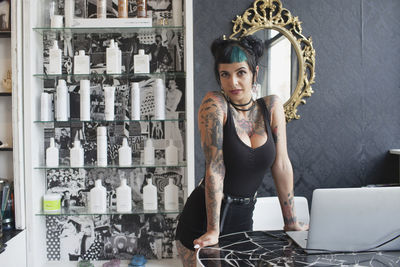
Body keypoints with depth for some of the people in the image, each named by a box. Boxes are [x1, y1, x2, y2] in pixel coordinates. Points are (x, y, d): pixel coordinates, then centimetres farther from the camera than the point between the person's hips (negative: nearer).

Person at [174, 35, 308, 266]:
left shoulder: (272, 106, -2)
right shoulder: (214, 104, -14)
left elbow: (281, 166, -1)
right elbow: (215, 169, -18)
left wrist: (292, 223, 3)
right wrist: (213, 230, -18)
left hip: (243, 218, 4)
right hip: (202, 220, -4)